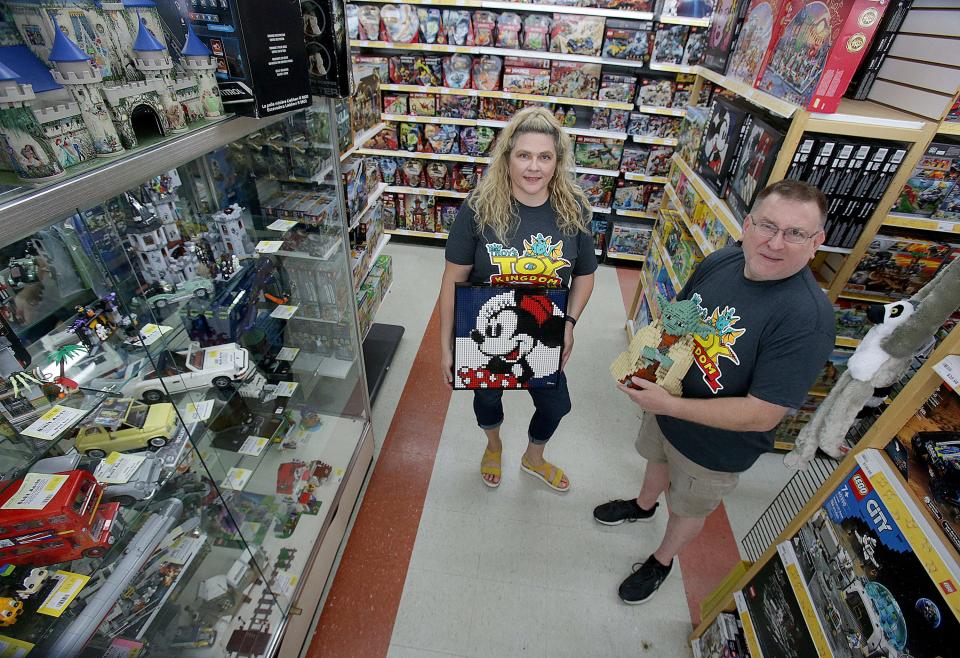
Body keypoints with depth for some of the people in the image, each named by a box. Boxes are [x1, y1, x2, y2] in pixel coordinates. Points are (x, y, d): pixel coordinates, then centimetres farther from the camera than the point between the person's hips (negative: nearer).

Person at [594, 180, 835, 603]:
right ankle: (644, 506, 67)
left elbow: (762, 415, -31)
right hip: (666, 407, 6)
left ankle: (662, 560, 55)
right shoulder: (721, 261, -14)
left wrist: (669, 405, -32)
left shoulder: (807, 319, -33)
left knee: (687, 510, 23)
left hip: (715, 447, -5)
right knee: (657, 459, 33)